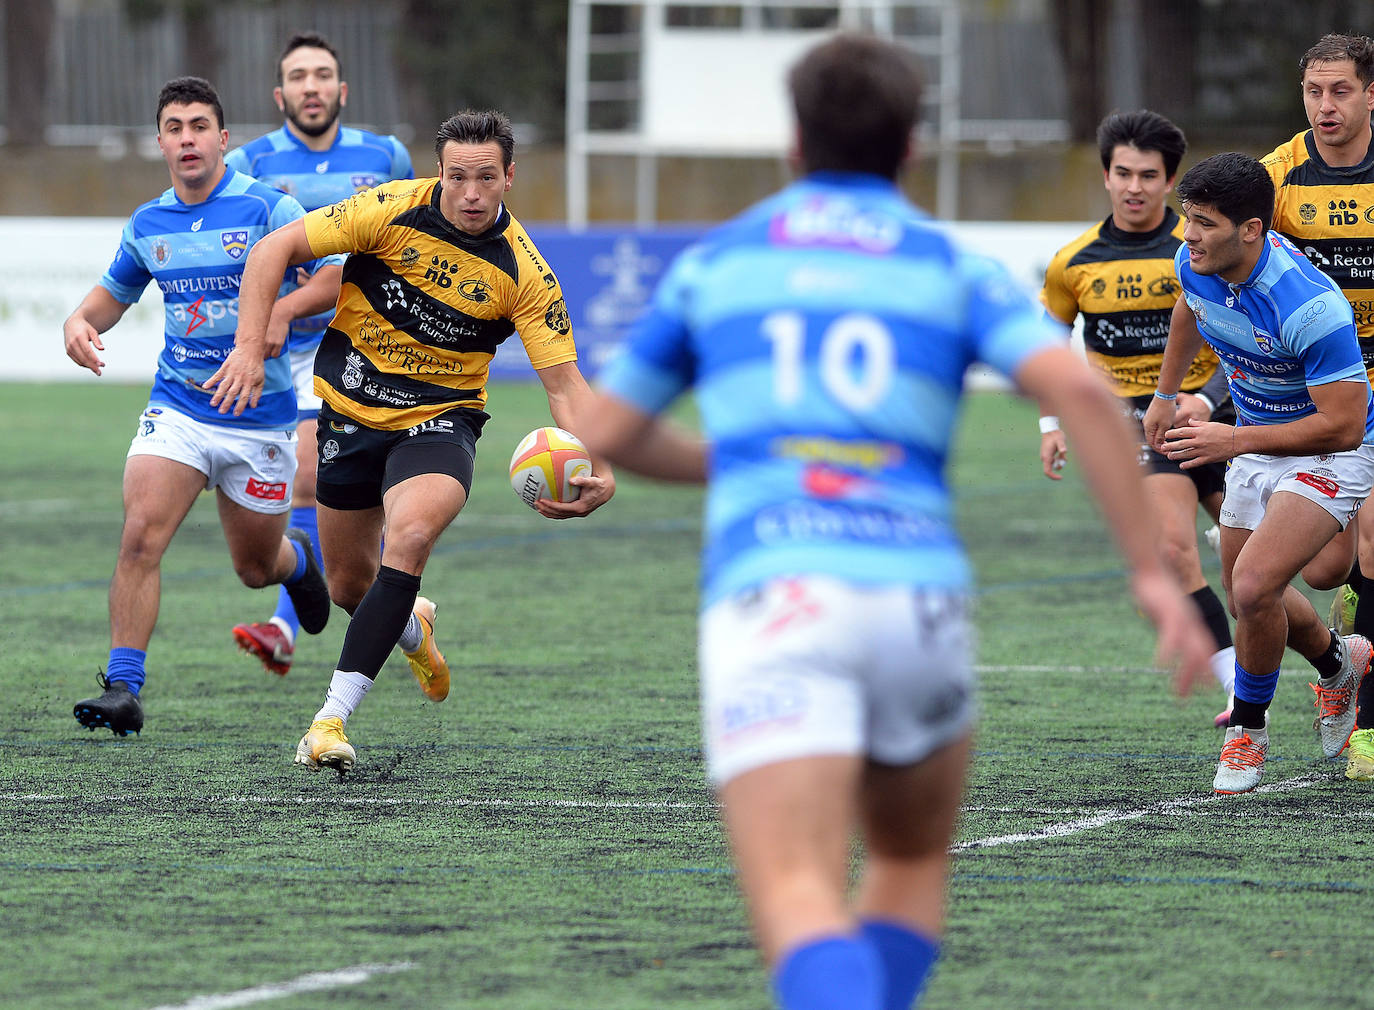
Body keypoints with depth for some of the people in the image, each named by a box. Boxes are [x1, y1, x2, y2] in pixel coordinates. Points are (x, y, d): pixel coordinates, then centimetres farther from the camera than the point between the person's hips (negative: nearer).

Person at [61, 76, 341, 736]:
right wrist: (80, 322, -1)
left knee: (255, 568, 12)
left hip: (260, 417, -2)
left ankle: (296, 558, 51)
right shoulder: (147, 225, 5)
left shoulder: (267, 208, -9)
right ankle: (122, 689, -20)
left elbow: (340, 274, -10)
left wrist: (282, 309, -28)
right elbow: (115, 291, 21)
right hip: (177, 406, 2)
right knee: (140, 534, -21)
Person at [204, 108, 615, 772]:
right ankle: (411, 628, 51)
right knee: (348, 585, 11)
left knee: (409, 536, -31)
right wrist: (249, 347, -20)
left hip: (439, 418, -2)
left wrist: (597, 470, -30)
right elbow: (275, 249, -9)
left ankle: (332, 717, -29)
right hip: (351, 410, 2)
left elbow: (565, 382, -13)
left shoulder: (524, 273, -14)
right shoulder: (393, 211, -16)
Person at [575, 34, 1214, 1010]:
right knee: (913, 865, 29)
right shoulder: (956, 269, 15)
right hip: (915, 598, 2)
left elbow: (603, 433, 27)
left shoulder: (714, 262, 19)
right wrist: (1154, 569, 0)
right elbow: (1079, 388, -4)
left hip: (769, 600, -2)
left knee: (800, 907, -17)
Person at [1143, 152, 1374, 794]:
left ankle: (1248, 728, 1)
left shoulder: (1309, 306, -36)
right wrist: (1165, 395, 17)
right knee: (1247, 598, 17)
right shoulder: (1196, 264, -13)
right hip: (1255, 441, 8)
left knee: (1254, 586, -24)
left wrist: (1235, 441, -32)